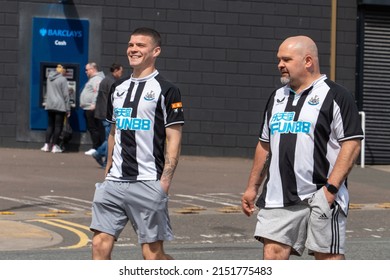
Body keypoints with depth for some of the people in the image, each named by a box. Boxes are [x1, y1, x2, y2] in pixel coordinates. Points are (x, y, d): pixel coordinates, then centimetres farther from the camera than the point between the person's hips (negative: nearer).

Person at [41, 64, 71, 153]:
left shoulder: (49, 78, 10)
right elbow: (65, 95, -8)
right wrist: (68, 109, -4)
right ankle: (55, 146, 0)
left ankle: (46, 145, 7)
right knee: (58, 126, 1)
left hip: (49, 106, 5)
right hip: (60, 106, -5)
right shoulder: (63, 79, -7)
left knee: (50, 125, 13)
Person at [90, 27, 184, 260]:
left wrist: (165, 182, -14)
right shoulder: (118, 88, 15)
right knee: (100, 244, -2)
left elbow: (173, 140, -7)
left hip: (149, 183, -6)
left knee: (153, 253, -3)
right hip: (114, 181, 6)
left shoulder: (166, 90, -4)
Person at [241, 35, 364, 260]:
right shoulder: (277, 98, 18)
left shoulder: (335, 96, -4)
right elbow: (265, 145, 24)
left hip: (320, 197, -6)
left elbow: (352, 144, -11)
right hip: (278, 197, 6)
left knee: (329, 257, 0)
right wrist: (253, 187, 20)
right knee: (273, 252, -3)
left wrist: (330, 188, -18)